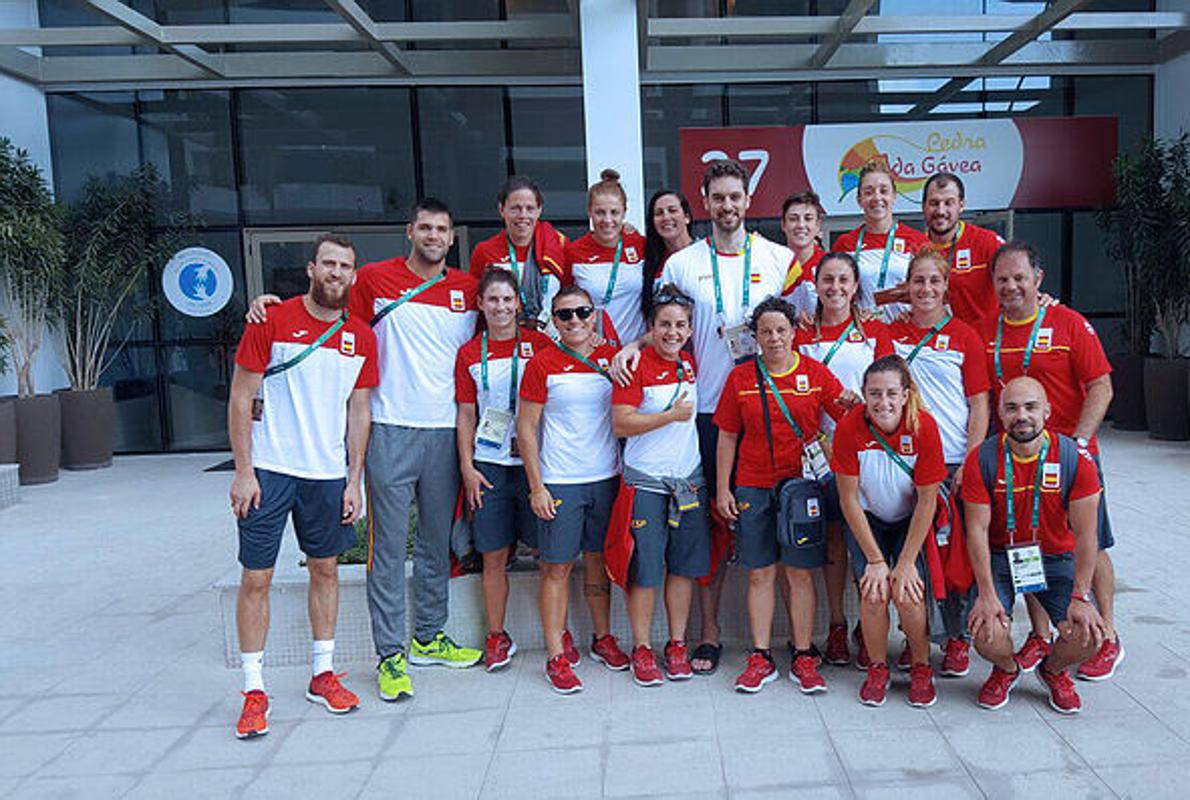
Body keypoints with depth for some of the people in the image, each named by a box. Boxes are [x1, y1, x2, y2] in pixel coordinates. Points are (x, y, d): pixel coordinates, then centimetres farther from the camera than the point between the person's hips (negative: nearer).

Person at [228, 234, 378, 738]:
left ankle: (323, 675, 27)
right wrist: (243, 471, -10)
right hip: (269, 470, -4)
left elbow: (359, 412, 9)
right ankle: (254, 691, 13)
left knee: (326, 569, 12)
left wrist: (354, 480, 5)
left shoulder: (361, 337, 5)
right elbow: (241, 399, -5)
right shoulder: (273, 322, -6)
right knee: (256, 578, 1)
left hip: (328, 473, 4)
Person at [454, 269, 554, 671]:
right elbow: (466, 416, 9)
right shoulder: (470, 354, 7)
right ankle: (497, 636, 21)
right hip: (489, 465, 2)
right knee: (494, 556, 7)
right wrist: (467, 466, 1)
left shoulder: (539, 344, 1)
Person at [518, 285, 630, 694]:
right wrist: (536, 486, -9)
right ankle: (557, 656, 12)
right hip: (559, 483, -3)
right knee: (557, 567, 2)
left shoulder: (612, 357, 4)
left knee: (599, 560, 15)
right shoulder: (543, 364, -6)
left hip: (605, 478, 4)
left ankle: (603, 638, 31)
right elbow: (526, 428, -5)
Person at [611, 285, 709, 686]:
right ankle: (642, 649, 15)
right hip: (646, 481, -5)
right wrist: (672, 415, -18)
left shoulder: (689, 364, 7)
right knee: (645, 566, 1)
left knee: (684, 564, 9)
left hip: (688, 478, 6)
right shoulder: (636, 365, -10)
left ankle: (677, 646, 22)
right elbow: (621, 424, -16)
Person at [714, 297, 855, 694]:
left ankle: (803, 658, 15)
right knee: (760, 574, 6)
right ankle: (761, 658, 16)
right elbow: (727, 437, 7)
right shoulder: (741, 377, 5)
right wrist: (723, 488, 3)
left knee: (800, 573, 4)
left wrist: (856, 405, -21)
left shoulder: (815, 373, 3)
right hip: (753, 488, 1)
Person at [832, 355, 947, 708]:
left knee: (907, 593, -17)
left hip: (911, 520, 0)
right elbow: (849, 500, -15)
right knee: (874, 593, -16)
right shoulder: (849, 427, -23)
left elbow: (927, 501, -15)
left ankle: (921, 668, 10)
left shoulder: (924, 427, -23)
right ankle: (878, 669, 9)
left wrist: (906, 563, -16)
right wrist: (875, 559, -15)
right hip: (866, 520, 0)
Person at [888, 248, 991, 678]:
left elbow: (979, 405, 0)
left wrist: (970, 462, -9)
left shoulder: (964, 335, 1)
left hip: (954, 462, -2)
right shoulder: (891, 333, 7)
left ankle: (958, 639, 18)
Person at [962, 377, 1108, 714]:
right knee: (988, 636, -21)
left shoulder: (1075, 458, -13)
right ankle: (1006, 670, 18)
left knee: (1088, 635, -18)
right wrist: (987, 594, -16)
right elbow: (977, 529, -12)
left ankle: (1053, 669, 20)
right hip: (999, 557, -1)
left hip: (1056, 558, 1)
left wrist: (1080, 597, -13)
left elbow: (1085, 533, -10)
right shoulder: (983, 459, -14)